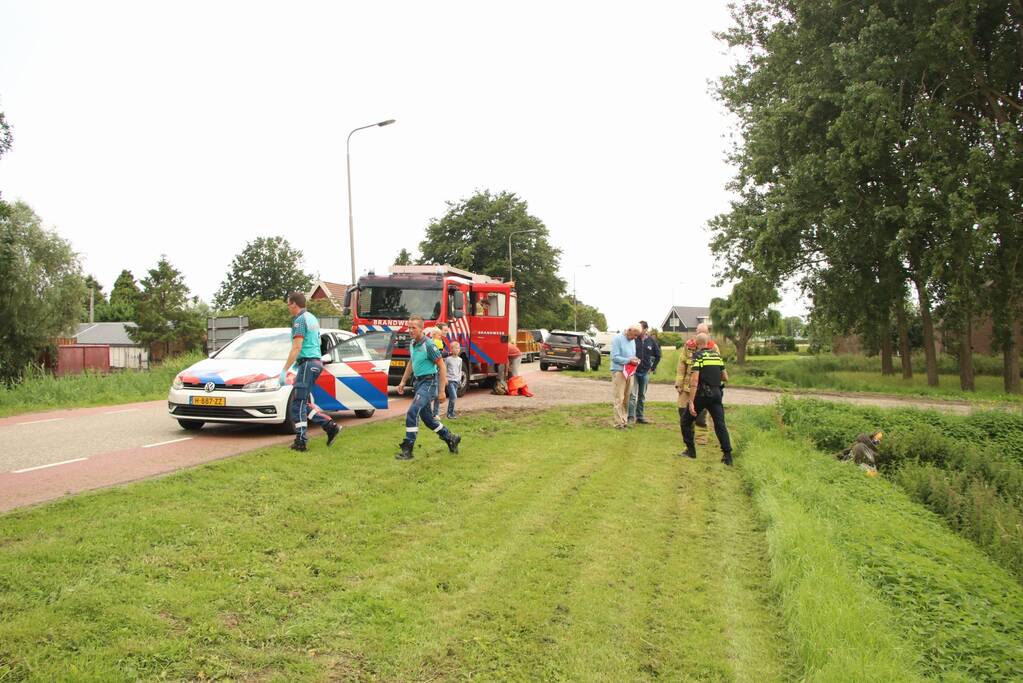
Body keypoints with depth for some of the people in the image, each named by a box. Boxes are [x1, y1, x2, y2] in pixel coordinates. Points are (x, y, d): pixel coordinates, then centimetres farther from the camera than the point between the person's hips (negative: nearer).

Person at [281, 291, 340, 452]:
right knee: (302, 403, 13)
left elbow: (297, 348, -19)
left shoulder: (300, 320, -12)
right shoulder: (312, 318, 18)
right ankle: (331, 427, 8)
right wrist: (298, 363, 33)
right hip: (315, 362, 9)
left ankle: (301, 441, -3)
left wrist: (284, 370, -19)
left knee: (298, 404, -4)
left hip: (307, 364, -9)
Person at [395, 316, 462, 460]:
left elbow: (442, 366, -16)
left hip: (429, 382, -9)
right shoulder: (412, 344, 8)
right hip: (419, 382, 9)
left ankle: (407, 449, -15)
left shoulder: (428, 344, -17)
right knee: (426, 416, 15)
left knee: (412, 412, -19)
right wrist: (403, 381, 20)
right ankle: (450, 438, 32)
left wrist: (442, 391, -17)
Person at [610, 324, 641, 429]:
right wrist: (629, 361, -19)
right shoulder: (617, 338, -10)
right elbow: (615, 357, -15)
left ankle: (625, 420, 18)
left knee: (626, 399, 11)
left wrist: (635, 360, 1)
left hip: (629, 372, 8)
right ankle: (619, 423, -5)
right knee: (618, 398, -7)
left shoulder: (632, 340, 14)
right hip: (619, 372, -8)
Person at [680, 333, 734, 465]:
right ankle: (727, 455, -1)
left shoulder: (698, 356, -6)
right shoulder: (717, 355, 10)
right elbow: (725, 378, 14)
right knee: (720, 424, 5)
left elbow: (694, 380, -16)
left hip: (702, 394, -4)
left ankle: (691, 450, 13)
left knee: (686, 420, 13)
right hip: (716, 394, 5)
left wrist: (691, 402, -18)